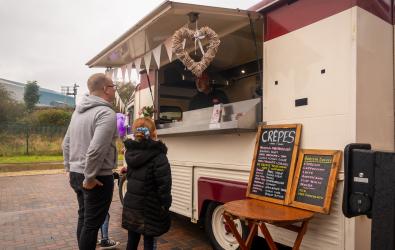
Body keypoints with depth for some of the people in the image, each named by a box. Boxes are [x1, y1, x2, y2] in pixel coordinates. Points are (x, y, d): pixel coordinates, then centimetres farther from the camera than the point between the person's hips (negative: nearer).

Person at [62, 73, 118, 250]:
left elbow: (66, 143, 14)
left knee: (83, 218, 21)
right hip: (98, 178, -8)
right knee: (92, 224, 4)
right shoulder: (106, 113, -18)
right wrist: (90, 178, -18)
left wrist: (69, 169, 19)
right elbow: (96, 150, -27)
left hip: (76, 174, 9)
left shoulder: (78, 111, 9)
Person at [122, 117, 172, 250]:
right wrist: (165, 205, -11)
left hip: (130, 205, 6)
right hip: (149, 208, -6)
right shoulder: (158, 156, -18)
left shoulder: (131, 152, 3)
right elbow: (164, 184, -20)